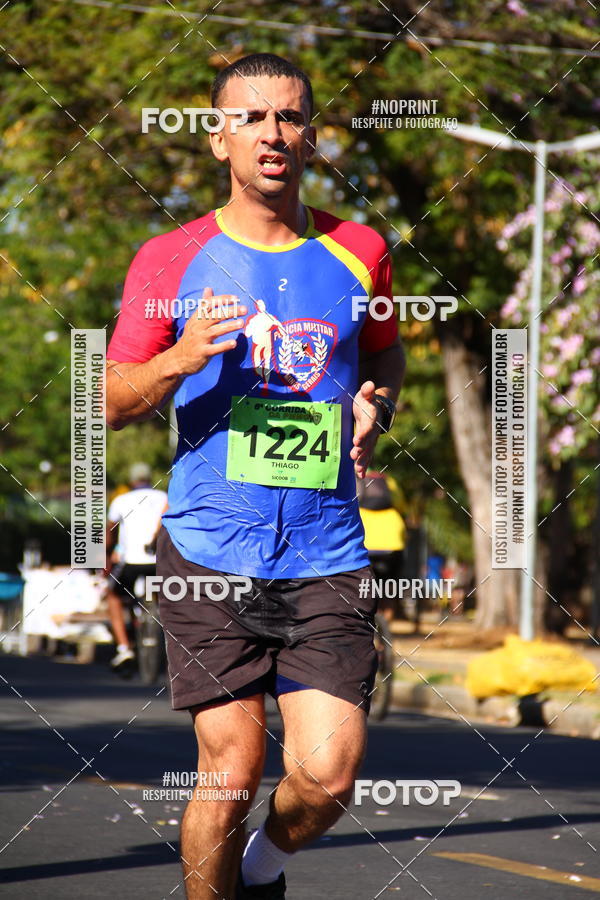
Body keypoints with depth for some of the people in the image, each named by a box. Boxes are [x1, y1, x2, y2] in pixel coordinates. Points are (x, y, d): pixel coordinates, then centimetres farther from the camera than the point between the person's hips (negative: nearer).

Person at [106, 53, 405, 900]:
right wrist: (179, 360, -17)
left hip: (327, 560, 2)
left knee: (329, 776, -6)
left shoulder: (359, 252, 9)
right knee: (231, 772, -6)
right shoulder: (171, 260, 2)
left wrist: (377, 402, 4)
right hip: (209, 554, -2)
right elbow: (112, 402, 4)